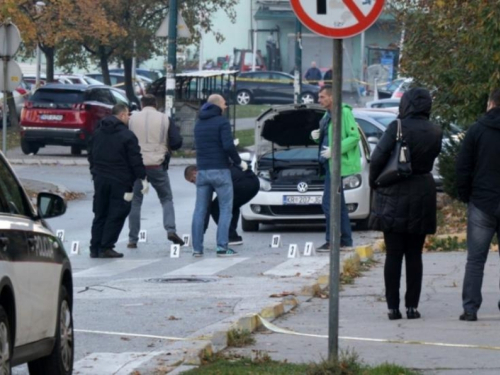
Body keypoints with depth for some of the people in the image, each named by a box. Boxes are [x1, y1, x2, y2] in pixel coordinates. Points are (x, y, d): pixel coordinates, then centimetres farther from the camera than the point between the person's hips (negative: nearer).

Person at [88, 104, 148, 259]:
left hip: (100, 180, 6)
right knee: (116, 215, 0)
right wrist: (142, 178, -5)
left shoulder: (98, 134, 10)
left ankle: (95, 248, 9)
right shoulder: (127, 136, -11)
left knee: (100, 214, 12)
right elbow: (135, 160, -12)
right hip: (120, 181, -6)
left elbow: (91, 157, 17)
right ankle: (106, 247, -5)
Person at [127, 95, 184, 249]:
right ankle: (170, 229, -8)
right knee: (166, 198, 13)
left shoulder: (133, 118, 1)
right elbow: (177, 142, -1)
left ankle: (132, 239, 8)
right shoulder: (164, 119, 0)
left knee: (135, 202, 10)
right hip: (157, 166, 0)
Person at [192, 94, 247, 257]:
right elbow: (228, 146, -19)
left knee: (200, 210, 7)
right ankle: (222, 247, -7)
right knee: (225, 209, 0)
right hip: (220, 170, -6)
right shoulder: (222, 122, -8)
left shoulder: (199, 124, 13)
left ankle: (197, 248, 3)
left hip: (202, 171, 6)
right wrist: (239, 162, -4)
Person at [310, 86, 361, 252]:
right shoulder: (327, 116, 17)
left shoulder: (344, 113, -12)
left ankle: (332, 241, -9)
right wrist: (317, 136, 7)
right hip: (329, 164, 10)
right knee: (338, 203, 13)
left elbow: (354, 136, -17)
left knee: (329, 203, -12)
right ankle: (346, 240, 18)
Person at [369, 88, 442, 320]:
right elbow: (434, 159, 9)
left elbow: (378, 158, -15)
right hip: (422, 197, 3)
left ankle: (393, 307, 1)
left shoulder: (397, 128, -11)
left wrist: (375, 183, 1)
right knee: (414, 255, 9)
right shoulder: (435, 133, 3)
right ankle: (412, 305, 7)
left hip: (393, 198, -3)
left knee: (393, 255, 2)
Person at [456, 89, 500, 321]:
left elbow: (463, 168, -2)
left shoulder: (477, 130, -2)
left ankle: (470, 308, -3)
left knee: (475, 259, 2)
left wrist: (465, 196, 8)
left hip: (481, 204, -1)